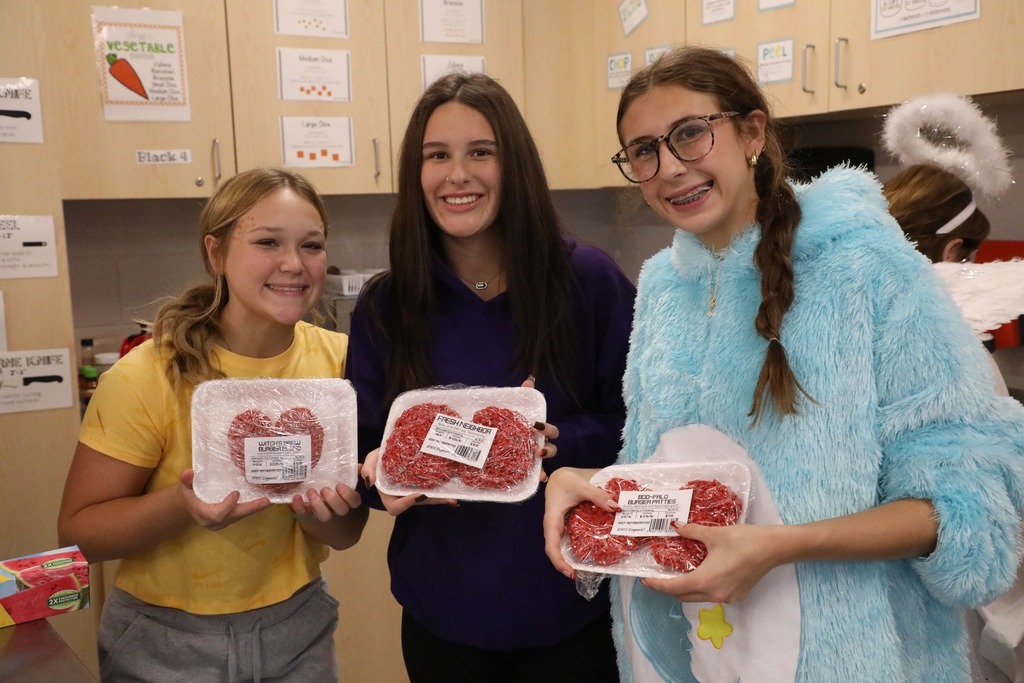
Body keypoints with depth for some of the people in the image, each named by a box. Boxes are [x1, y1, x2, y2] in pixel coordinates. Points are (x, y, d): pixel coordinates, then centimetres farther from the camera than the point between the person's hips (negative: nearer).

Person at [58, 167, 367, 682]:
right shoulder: (147, 378, -20)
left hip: (298, 627, 3)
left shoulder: (338, 361, -11)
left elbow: (345, 534, -3)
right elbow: (78, 528, -13)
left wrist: (323, 509, -25)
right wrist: (183, 504, -31)